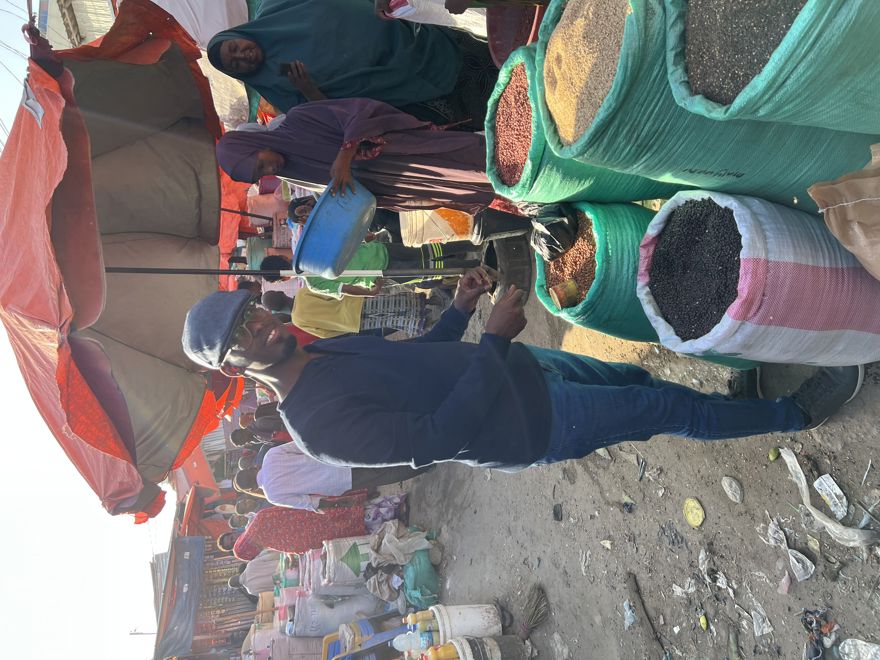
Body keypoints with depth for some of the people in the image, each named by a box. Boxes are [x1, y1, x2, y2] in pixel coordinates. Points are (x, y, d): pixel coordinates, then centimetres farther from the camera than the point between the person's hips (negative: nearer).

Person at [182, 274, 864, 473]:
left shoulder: (330, 346, 3)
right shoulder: (324, 428, -26)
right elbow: (442, 436, -31)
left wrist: (461, 310, 1)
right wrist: (495, 338, -28)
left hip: (520, 366, 8)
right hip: (532, 428, -7)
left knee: (634, 376, 19)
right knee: (667, 409, 0)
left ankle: (733, 399, 46)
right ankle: (798, 412, 23)